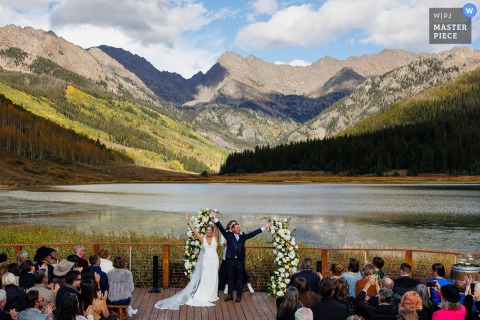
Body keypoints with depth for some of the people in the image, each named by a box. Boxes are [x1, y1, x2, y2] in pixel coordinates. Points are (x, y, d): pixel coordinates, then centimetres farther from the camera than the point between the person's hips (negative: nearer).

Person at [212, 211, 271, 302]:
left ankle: (239, 296, 14)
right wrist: (215, 218, -11)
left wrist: (264, 227, 9)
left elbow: (253, 233, 10)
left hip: (240, 261, 1)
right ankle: (230, 295, 16)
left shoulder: (243, 236, 10)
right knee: (230, 278, 7)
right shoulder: (229, 235, 4)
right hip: (230, 260, -1)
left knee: (239, 279, 7)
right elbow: (221, 228, -2)